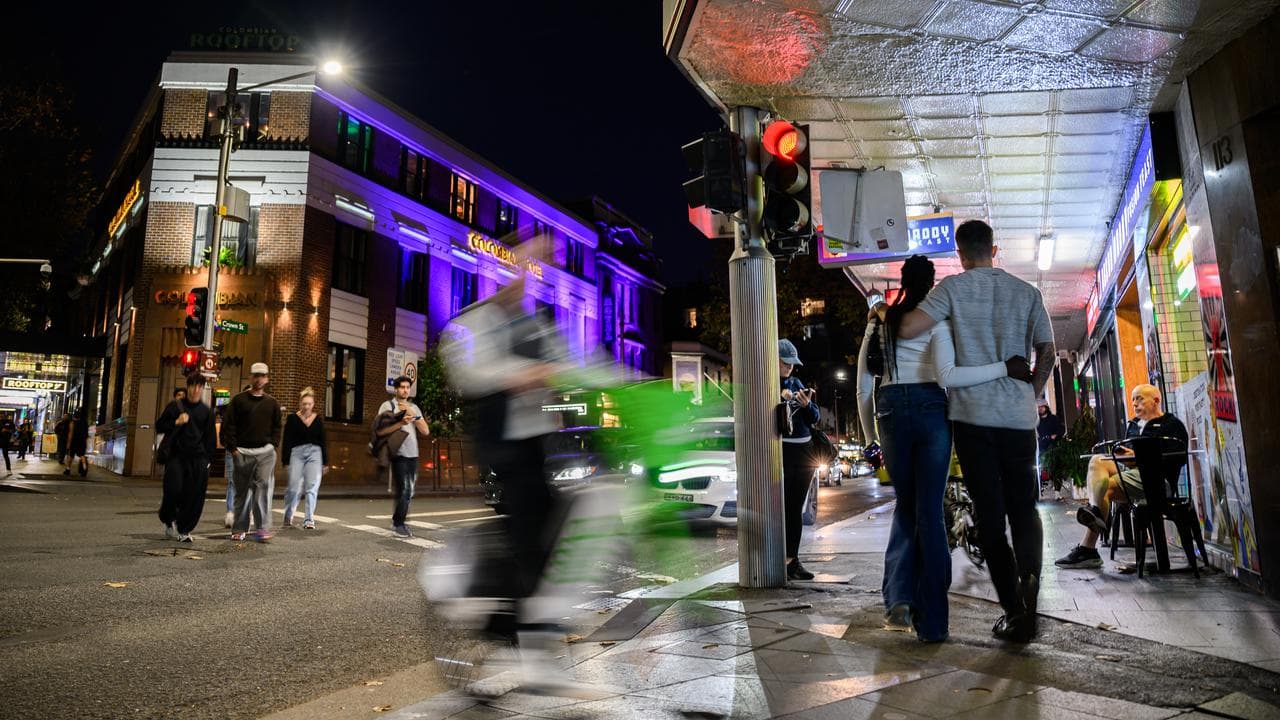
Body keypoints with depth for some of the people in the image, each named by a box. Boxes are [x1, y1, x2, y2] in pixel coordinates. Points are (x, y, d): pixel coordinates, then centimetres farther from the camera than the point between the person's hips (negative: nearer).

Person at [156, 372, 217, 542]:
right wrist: (176, 422, -10)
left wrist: (207, 459, 5)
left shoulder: (206, 412, 10)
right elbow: (159, 426, 8)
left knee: (194, 497, -1)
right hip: (177, 456, -1)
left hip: (198, 459, 1)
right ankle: (169, 521, 18)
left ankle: (183, 529, 12)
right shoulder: (175, 406, 5)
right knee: (173, 489, -10)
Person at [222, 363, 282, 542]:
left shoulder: (272, 403, 12)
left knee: (264, 486, -14)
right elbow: (228, 425, 2)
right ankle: (239, 529, 17)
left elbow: (276, 427, 17)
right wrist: (232, 447, -5)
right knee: (242, 490, 6)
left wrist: (273, 445, 4)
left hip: (265, 451, 1)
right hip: (242, 452, 0)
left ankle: (263, 528, -15)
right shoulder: (239, 400, 5)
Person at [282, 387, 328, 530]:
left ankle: (309, 520, 1)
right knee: (294, 487, -3)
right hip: (297, 453, -2)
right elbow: (286, 441, 0)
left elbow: (323, 442, 12)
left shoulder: (318, 420, 7)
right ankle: (288, 517, 21)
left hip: (314, 453, 2)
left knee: (312, 487, -4)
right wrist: (286, 461, -4)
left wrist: (325, 462, 11)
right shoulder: (292, 419, 0)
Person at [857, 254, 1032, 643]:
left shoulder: (879, 320, 11)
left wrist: (870, 435, 16)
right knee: (930, 510, 1)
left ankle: (899, 597, 5)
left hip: (891, 411, 3)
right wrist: (1005, 368, -11)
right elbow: (947, 376, -17)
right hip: (930, 409, -3)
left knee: (906, 504, 18)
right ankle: (931, 621, 2)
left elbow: (863, 386, 9)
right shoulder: (937, 319, -1)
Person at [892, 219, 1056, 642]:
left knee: (990, 515, 3)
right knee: (1024, 508, 12)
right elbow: (1047, 353, 8)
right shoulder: (1027, 292, 10)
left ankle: (1014, 610, 4)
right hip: (1019, 417, 3)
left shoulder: (953, 287, -1)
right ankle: (1029, 576, -16)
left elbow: (907, 330, -14)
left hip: (972, 414, -3)